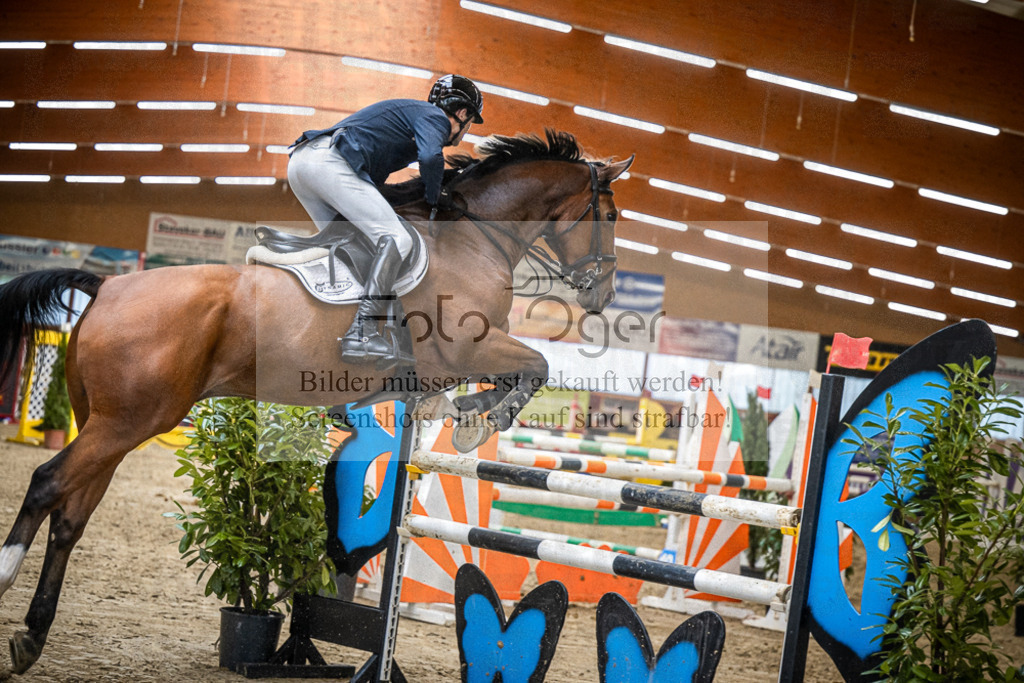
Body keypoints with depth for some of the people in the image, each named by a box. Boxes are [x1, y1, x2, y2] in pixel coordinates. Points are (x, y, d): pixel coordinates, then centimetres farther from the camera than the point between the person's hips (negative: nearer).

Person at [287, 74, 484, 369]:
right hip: (330, 162, -10)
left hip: (299, 159, 10)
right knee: (396, 240, -13)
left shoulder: (411, 111, 35)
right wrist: (434, 197, 3)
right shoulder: (435, 117, 7)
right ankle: (361, 336, -25)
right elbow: (430, 158, -14)